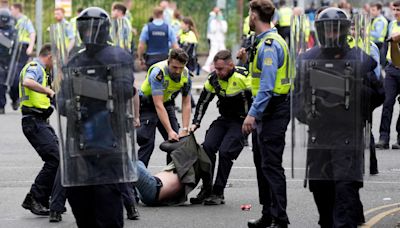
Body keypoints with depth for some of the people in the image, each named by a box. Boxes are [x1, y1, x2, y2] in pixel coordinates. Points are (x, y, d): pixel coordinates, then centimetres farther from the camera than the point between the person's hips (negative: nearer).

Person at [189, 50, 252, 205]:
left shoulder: (243, 77, -20)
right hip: (224, 120, 6)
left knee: (225, 152, -20)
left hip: (242, 121, -6)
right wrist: (196, 123, 3)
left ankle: (218, 193, -11)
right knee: (207, 147, -12)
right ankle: (206, 189, 0)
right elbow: (203, 102, 11)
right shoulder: (213, 79, -2)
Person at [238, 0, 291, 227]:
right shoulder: (266, 42, 15)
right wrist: (248, 60, 15)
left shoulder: (269, 44, -18)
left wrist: (253, 114, -26)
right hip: (266, 111, 11)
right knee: (262, 163, 17)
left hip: (273, 111, -11)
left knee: (271, 166, -11)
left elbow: (267, 85, -24)